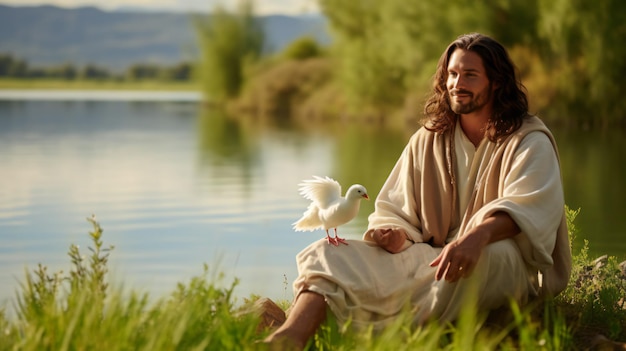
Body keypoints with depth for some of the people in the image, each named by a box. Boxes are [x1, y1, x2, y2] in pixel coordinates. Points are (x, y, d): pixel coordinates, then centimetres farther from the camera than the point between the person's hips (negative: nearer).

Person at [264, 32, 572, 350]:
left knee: (484, 256, -42)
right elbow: (394, 209, 15)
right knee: (330, 254, -15)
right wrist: (395, 234, -12)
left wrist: (477, 235, -43)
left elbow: (527, 207, -22)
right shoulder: (427, 140, 15)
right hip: (429, 257, 5)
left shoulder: (530, 141, -2)